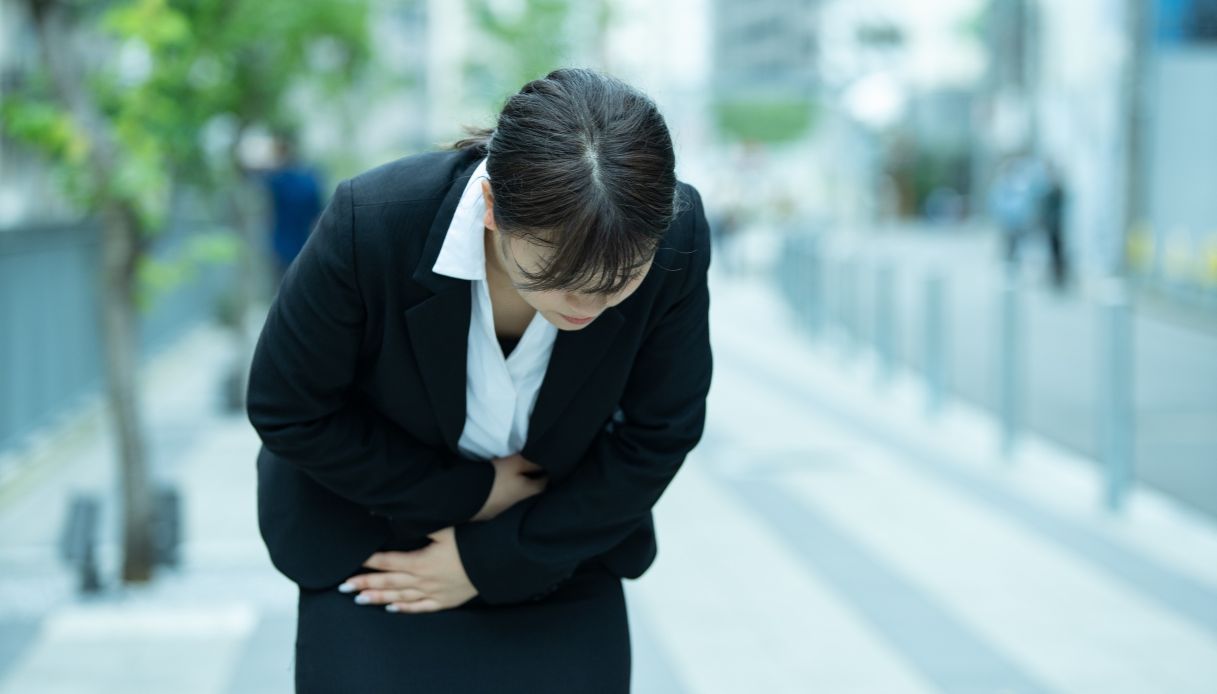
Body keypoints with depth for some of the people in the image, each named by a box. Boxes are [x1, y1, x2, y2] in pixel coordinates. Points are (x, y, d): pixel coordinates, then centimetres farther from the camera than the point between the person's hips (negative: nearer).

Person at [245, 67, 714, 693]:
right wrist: (469, 493, -15)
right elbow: (287, 412, -16)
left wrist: (490, 561, -11)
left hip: (558, 543, 2)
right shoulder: (371, 224, -31)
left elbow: (658, 438, -12)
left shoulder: (676, 241, -26)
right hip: (373, 538, -1)